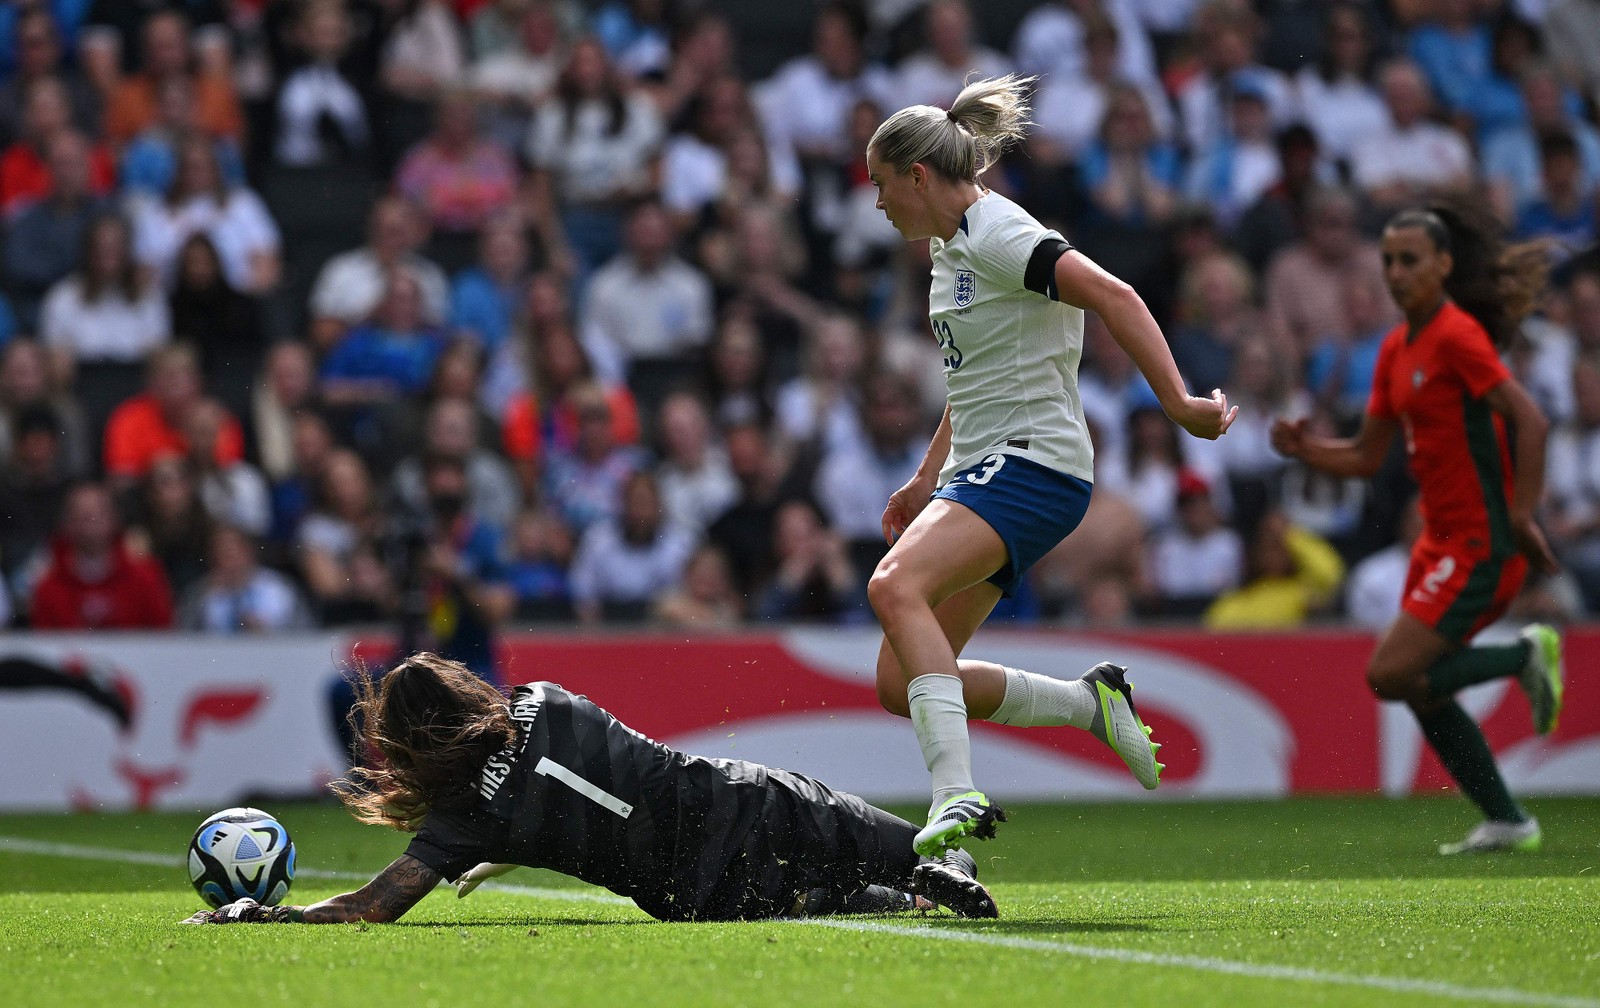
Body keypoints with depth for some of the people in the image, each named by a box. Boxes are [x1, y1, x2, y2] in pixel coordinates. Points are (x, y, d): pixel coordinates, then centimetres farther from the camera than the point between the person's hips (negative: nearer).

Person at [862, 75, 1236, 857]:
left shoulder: (998, 235, -14)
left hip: (1033, 467, -10)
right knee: (901, 684, 3)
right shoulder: (952, 244, 17)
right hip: (980, 470, 10)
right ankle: (1090, 703, 14)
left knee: (896, 586, -34)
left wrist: (1177, 403, -33)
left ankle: (957, 797, -39)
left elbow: (1113, 296, -26)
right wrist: (927, 479, 29)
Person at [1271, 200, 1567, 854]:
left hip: (1482, 542, -9)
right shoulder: (1396, 348, 12)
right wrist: (1304, 449, -1)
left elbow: (1529, 419, -21)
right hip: (1442, 539, 9)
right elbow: (1366, 456, 16)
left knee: (1391, 675, -14)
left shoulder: (1457, 336, -15)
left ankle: (1527, 655, 2)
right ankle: (1507, 823, 18)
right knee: (1420, 688, 9)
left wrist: (1521, 517, -25)